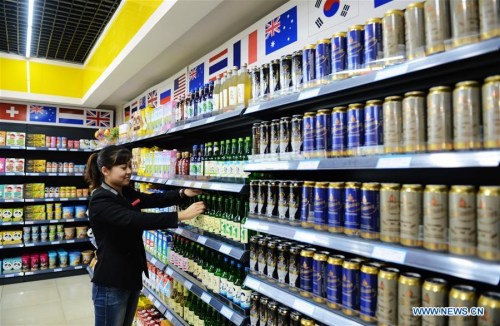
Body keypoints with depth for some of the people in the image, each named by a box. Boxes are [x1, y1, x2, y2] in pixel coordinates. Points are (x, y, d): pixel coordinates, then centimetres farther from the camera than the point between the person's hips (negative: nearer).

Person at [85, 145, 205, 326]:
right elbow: (135, 220, -33)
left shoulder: (126, 193, 6)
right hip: (110, 284, -8)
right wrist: (181, 215, -36)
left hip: (132, 276, 8)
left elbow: (154, 199, -4)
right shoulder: (100, 201, -21)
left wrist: (183, 193, -22)